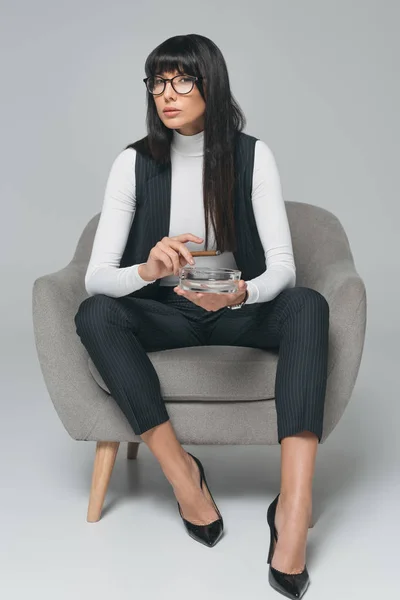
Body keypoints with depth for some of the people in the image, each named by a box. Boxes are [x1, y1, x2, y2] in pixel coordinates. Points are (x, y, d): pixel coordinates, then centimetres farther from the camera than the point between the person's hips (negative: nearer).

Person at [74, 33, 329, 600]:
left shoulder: (252, 155, -6)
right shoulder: (135, 162, -5)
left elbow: (283, 267, -12)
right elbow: (97, 276, -11)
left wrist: (241, 293, -35)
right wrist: (147, 270, -35)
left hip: (238, 311, 0)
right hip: (165, 314, 1)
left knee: (307, 305, -31)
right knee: (94, 315, -29)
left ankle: (293, 507, -41)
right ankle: (182, 473, -26)